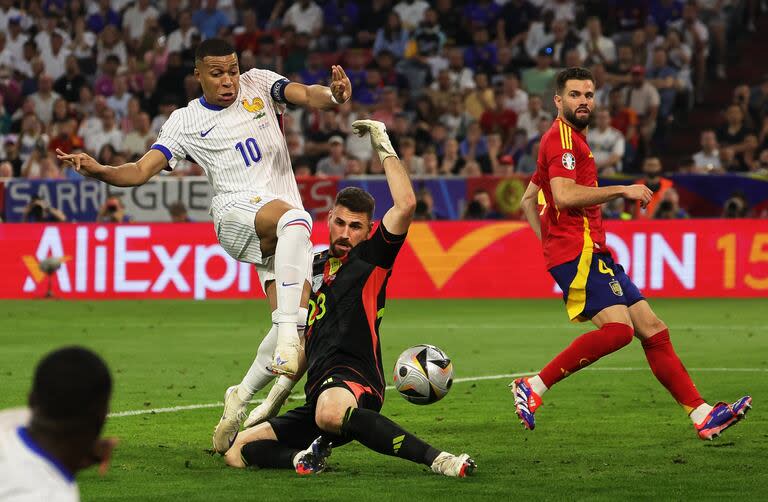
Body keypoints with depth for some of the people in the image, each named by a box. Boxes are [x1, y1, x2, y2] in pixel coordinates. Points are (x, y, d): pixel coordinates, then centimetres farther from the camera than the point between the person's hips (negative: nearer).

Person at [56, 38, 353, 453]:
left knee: (298, 325, -10)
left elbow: (305, 95, -3)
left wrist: (332, 94, -27)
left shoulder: (258, 84, 14)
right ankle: (288, 335, -48)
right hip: (236, 211, -4)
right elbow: (141, 171, 1)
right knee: (293, 219, -40)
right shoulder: (186, 122, 8)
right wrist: (99, 171, -19)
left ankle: (241, 397, 10)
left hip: (285, 228, 4)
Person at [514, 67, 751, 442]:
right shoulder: (562, 138, -7)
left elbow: (527, 200, 29)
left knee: (652, 328, 4)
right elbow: (564, 196, -22)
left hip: (592, 252, 10)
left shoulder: (570, 139, 25)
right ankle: (533, 387, -20)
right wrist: (622, 190, -16)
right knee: (618, 328, -25)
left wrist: (548, 241, 20)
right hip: (578, 251, -10)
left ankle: (702, 415, 2)